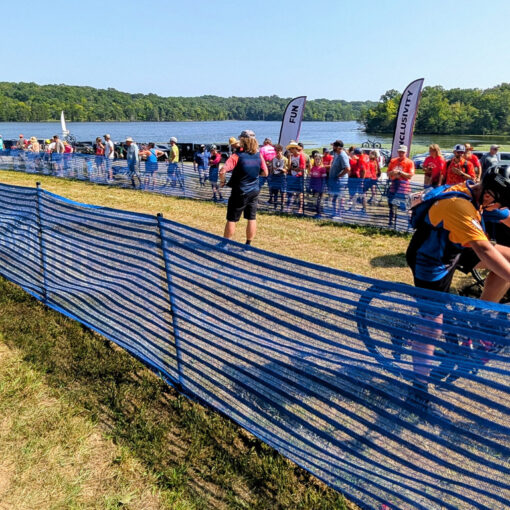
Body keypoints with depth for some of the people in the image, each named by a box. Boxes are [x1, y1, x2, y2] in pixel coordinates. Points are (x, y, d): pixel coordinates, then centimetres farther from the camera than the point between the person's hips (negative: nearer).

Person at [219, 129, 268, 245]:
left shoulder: (237, 156, -16)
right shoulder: (258, 155, -1)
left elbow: (222, 171, -25)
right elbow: (265, 173, 8)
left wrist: (222, 181, -7)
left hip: (240, 192, -4)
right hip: (254, 191, 4)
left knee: (231, 219, 6)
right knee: (252, 218, 12)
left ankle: (225, 244, 14)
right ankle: (248, 244, 19)